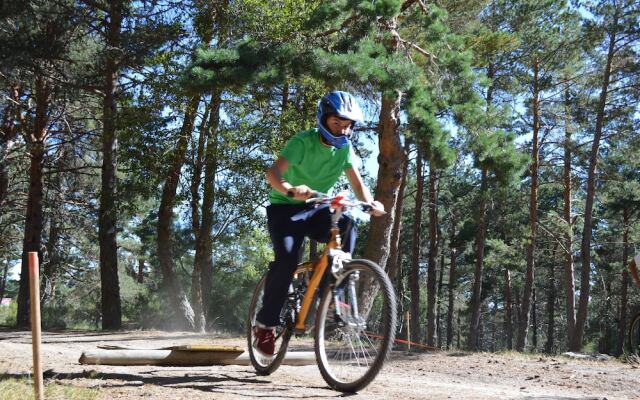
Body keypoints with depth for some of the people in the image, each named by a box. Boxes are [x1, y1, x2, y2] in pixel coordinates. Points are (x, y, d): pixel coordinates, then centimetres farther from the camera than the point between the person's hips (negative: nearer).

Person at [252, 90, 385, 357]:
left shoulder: (345, 149, -2)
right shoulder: (303, 142, -18)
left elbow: (357, 183, -7)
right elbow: (273, 173, -31)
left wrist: (370, 203, -30)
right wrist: (289, 190, -53)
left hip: (315, 209, 4)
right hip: (285, 207, -4)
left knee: (347, 227, -26)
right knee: (287, 258, -26)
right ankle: (265, 324, -12)